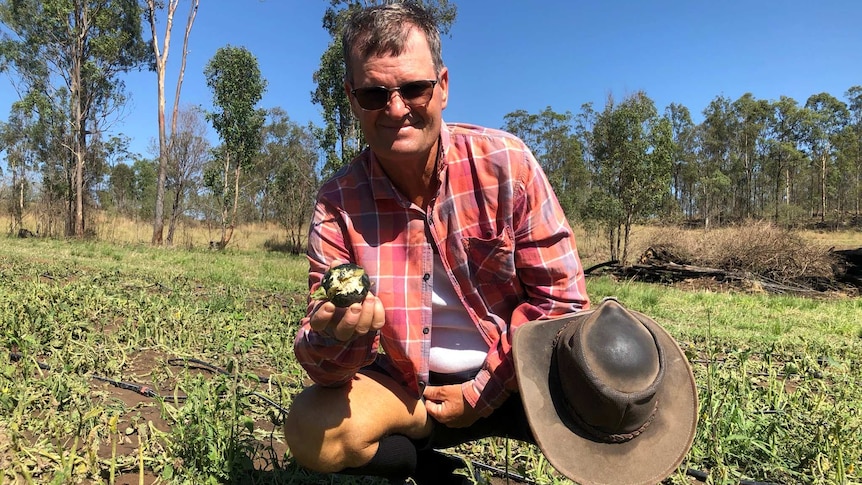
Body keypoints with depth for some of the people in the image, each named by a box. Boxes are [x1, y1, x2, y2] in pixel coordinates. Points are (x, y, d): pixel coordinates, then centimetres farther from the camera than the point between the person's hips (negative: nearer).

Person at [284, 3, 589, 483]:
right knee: (313, 432, -25)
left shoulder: (506, 162, -14)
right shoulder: (338, 202, -11)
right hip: (408, 387, 2)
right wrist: (339, 335, -35)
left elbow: (560, 296, -9)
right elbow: (325, 366, -11)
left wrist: (482, 393, -11)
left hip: (514, 374, -1)